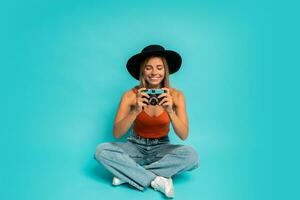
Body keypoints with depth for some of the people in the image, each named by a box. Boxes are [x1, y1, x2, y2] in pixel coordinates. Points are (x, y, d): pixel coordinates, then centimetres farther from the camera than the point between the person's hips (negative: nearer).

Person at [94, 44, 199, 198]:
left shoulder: (176, 95, -13)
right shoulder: (130, 95, -15)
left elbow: (184, 135, -17)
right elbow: (117, 133, -19)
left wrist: (170, 111, -34)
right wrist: (136, 111, -36)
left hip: (161, 149, 1)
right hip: (135, 147, 0)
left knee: (191, 155, -28)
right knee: (101, 150, -25)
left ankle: (127, 174, -20)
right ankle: (157, 181, -24)